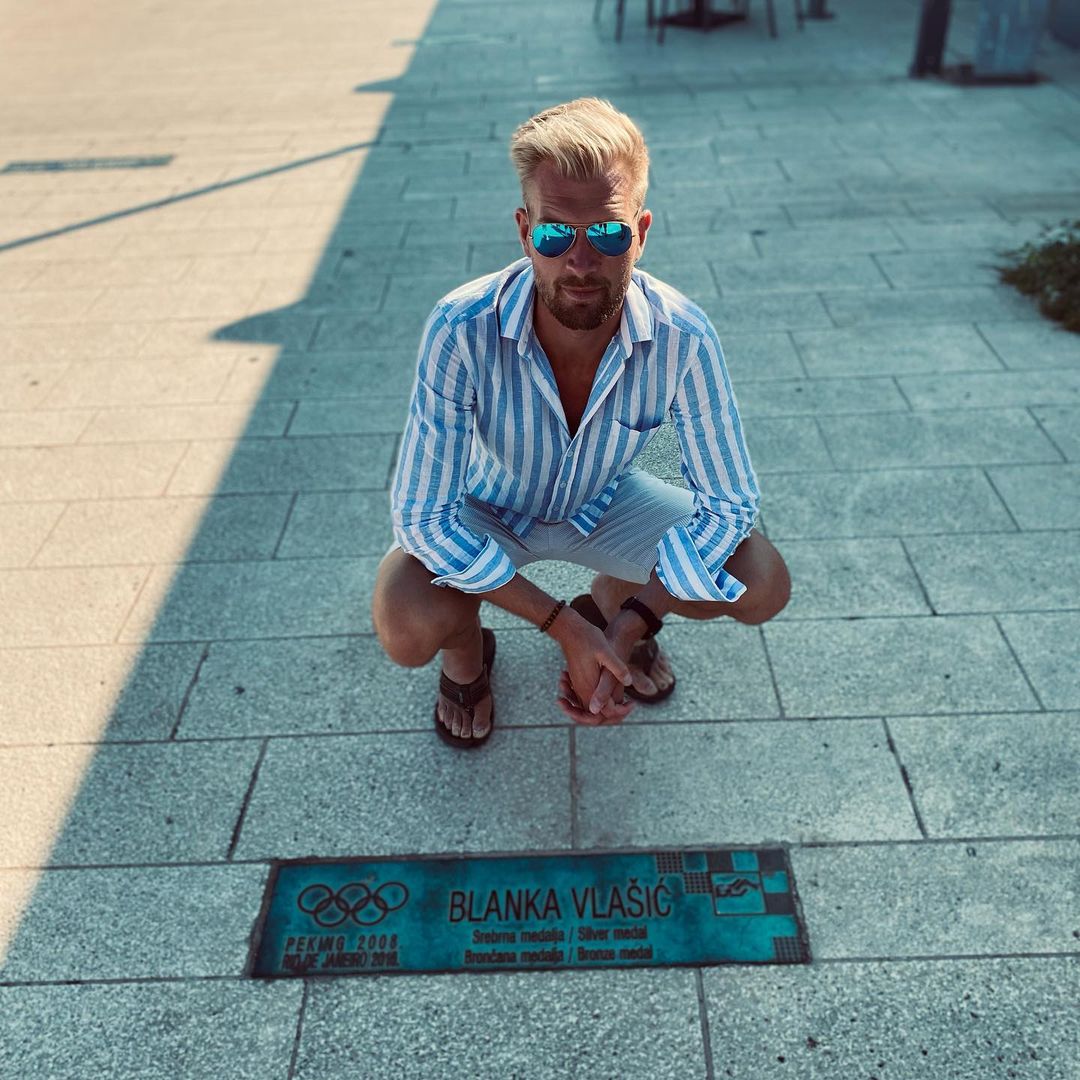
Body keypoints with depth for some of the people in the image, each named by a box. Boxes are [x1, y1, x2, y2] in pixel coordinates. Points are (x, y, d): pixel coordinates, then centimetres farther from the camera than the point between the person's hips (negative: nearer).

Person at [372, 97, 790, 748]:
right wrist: (563, 627, -33)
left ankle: (611, 605, 17)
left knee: (764, 587, -13)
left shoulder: (682, 338, -29)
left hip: (605, 502, 2)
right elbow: (423, 514, -30)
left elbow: (728, 502, -19)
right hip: (487, 508, -2)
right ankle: (467, 654, 10)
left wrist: (631, 623, -30)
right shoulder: (463, 331, -34)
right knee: (407, 626, -29)